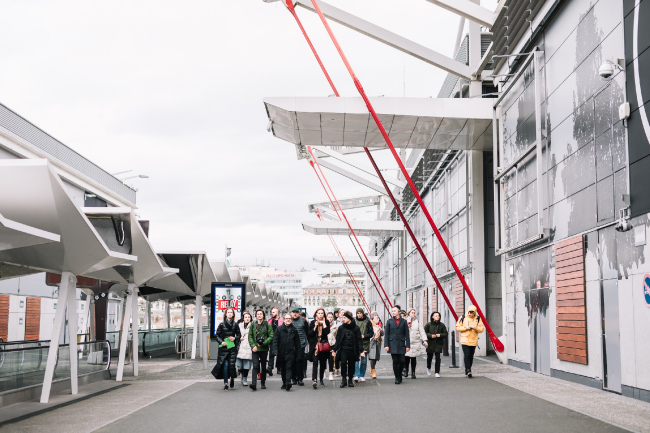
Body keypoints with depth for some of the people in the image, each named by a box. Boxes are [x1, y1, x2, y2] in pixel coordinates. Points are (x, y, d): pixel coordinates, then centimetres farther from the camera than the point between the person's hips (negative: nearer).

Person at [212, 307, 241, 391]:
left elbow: (239, 335, 13)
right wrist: (221, 342, -10)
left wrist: (235, 338, -7)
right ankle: (225, 384, 1)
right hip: (224, 347, 0)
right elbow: (217, 335, 6)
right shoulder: (221, 324, 4)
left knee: (232, 364, -5)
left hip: (233, 347, 1)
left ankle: (232, 378, 25)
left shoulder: (235, 324, 7)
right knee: (225, 365, -7)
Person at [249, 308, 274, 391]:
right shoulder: (253, 324, 6)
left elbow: (271, 336, -2)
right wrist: (253, 346, -7)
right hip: (255, 349, 0)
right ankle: (254, 384, -21)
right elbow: (250, 336, 6)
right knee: (255, 365, -12)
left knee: (263, 366, 9)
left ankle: (263, 383, 21)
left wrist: (263, 343, -13)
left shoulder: (267, 325, 1)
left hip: (264, 349, 0)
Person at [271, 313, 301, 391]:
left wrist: (298, 352, 8)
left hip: (290, 352, -1)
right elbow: (275, 340, -1)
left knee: (289, 367, -11)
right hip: (281, 352, 1)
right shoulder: (279, 329, 3)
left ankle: (288, 382, -22)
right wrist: (275, 351, -10)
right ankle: (284, 383, 20)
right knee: (282, 369, 9)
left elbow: (297, 342, 12)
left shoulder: (294, 330, 8)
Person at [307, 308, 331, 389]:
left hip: (324, 345, 2)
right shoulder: (313, 322, 5)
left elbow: (327, 332, -7)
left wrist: (323, 324, -10)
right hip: (315, 345, -2)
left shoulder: (326, 322, 7)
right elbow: (309, 334, 0)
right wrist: (315, 327, -10)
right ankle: (314, 380, -27)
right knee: (315, 362, -16)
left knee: (323, 363, 8)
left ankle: (321, 379, 23)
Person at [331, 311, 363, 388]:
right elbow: (338, 339, 6)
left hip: (352, 350, 0)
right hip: (343, 349, 0)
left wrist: (361, 350, -7)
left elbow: (359, 340, 0)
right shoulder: (341, 328, 5)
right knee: (343, 363, -15)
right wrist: (334, 349, -1)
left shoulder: (355, 328, 1)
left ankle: (350, 380, 21)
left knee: (351, 365, 6)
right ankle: (343, 379, -4)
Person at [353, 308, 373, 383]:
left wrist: (364, 336, -12)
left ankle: (362, 375, 17)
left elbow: (371, 333, 2)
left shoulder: (367, 322, 1)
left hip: (365, 343, 1)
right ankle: (356, 375, -14)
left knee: (364, 361, 7)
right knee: (356, 359, -12)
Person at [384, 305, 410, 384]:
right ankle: (397, 378, 11)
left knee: (401, 361, -3)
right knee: (395, 361, -1)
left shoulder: (403, 321, 5)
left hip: (401, 344, 0)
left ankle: (399, 376, 21)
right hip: (393, 345, 0)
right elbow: (386, 334, 4)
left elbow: (407, 334, 5)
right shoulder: (389, 321, 6)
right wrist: (386, 345, -4)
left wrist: (408, 345, -1)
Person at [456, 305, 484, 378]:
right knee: (467, 355, -13)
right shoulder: (463, 317, 1)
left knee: (471, 356, 8)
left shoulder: (478, 319, 6)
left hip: (474, 341, 3)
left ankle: (467, 371, 19)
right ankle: (468, 370, -14)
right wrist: (465, 328, -13)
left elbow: (482, 329, 5)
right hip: (465, 340, -3)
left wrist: (476, 328, -15)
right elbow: (458, 327, 2)